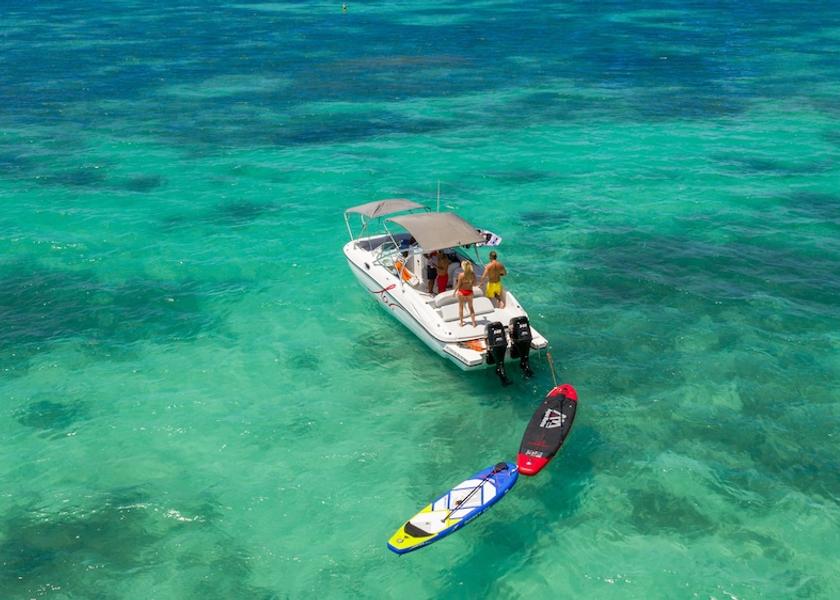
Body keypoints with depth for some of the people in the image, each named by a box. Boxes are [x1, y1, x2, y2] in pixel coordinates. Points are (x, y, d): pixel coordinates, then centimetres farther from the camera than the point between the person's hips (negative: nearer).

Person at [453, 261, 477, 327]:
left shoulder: (461, 275, -20)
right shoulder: (473, 274, -11)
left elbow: (459, 285, -15)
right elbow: (474, 284, -1)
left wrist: (455, 292, 0)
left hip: (462, 292, -3)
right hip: (469, 292, 3)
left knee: (461, 307, 16)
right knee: (471, 307, 18)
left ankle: (461, 322, 25)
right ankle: (474, 323, 21)